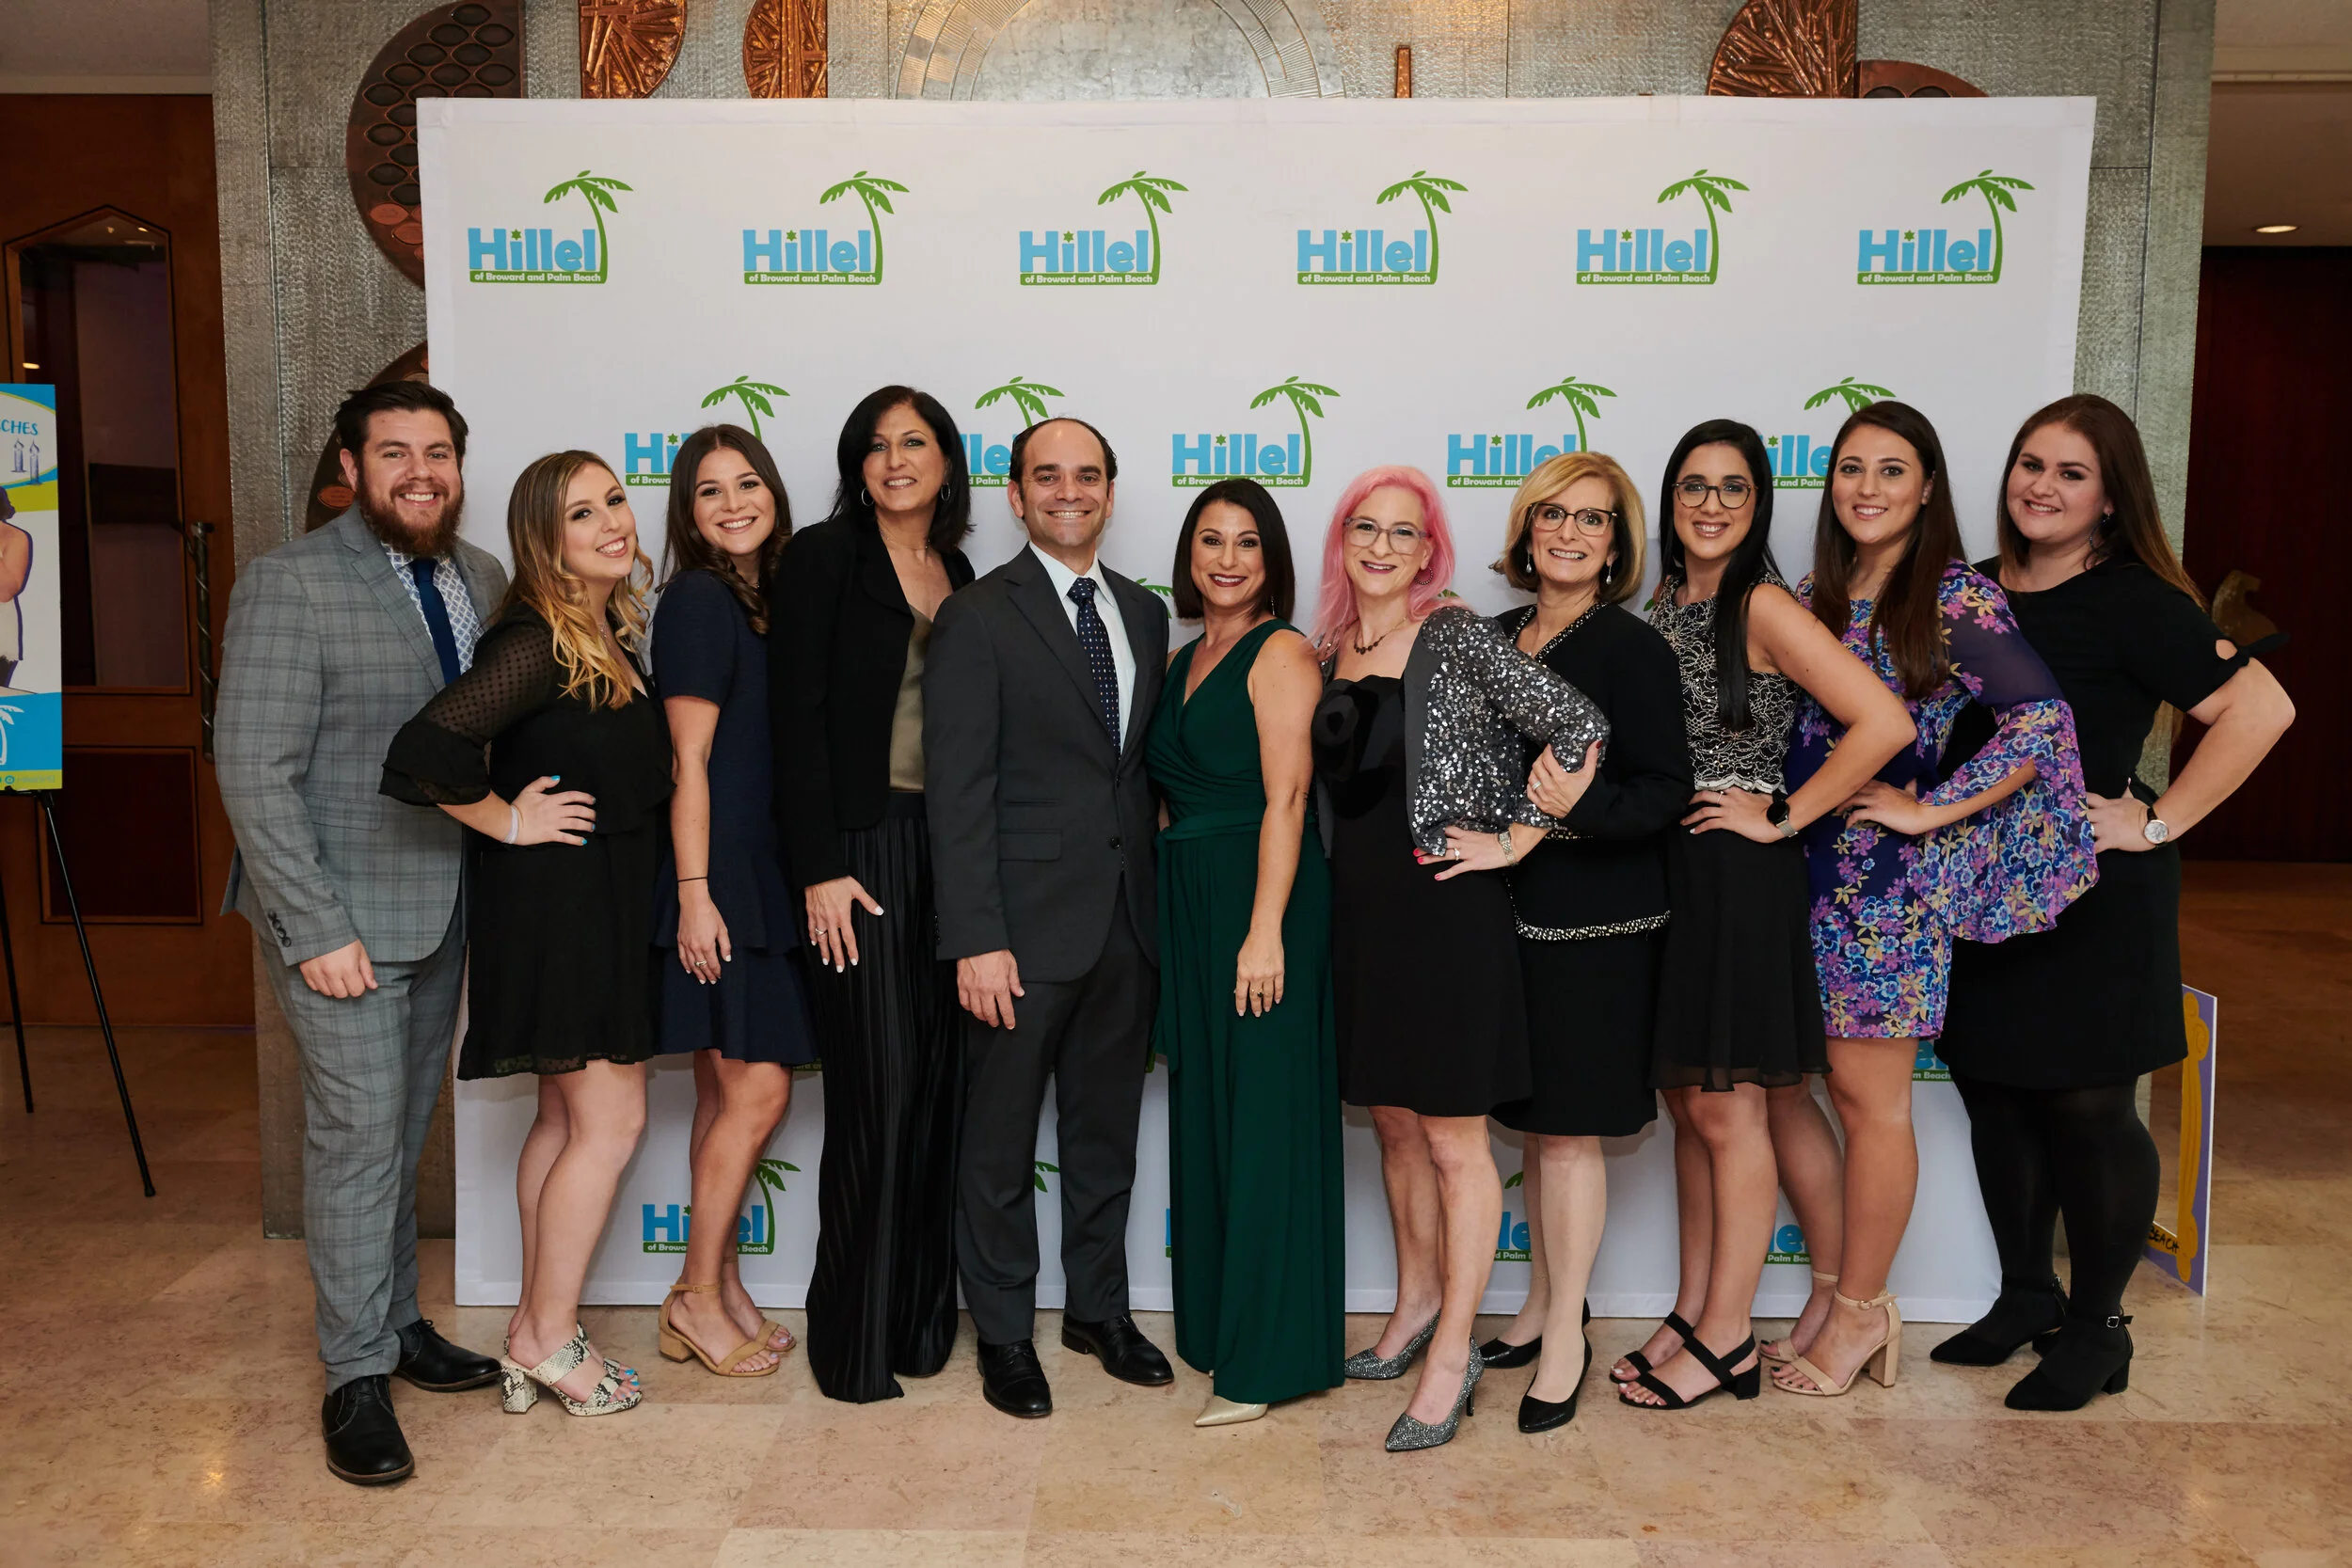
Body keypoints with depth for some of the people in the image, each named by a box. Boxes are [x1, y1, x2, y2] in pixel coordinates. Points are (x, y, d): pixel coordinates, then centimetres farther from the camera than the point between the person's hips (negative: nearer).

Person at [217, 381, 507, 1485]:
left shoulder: (482, 580, 6)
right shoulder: (288, 585, -12)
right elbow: (254, 772, -15)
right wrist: (317, 929, -18)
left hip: (445, 906, 6)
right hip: (342, 913, -6)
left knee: (407, 1130, 16)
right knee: (357, 1133, -1)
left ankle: (398, 1321, 30)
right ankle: (357, 1374, 14)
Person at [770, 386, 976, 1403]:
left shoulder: (956, 573, 15)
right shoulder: (823, 558, -1)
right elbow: (797, 718, -8)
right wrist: (820, 869, -14)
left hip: (948, 847, 6)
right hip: (863, 849, -6)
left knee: (941, 1083, 8)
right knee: (879, 1090, -5)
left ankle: (922, 1315, 22)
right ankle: (855, 1342, 9)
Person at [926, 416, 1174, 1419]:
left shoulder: (1143, 612, 11)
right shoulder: (978, 618, -7)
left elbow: (1148, 762, 13)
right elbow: (958, 791, -12)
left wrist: (1156, 900, 5)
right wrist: (976, 938, -17)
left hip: (1126, 921, 6)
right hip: (1026, 922, -5)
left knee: (1107, 1129, 17)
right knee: (1001, 1140, 8)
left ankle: (1098, 1308, 34)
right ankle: (1003, 1332, 25)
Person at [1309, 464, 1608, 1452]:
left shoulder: (1458, 641, -10)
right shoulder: (1331, 650, 9)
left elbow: (1582, 727, -13)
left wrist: (1517, 839, -12)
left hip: (1446, 911, -7)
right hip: (1359, 912, 7)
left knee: (1453, 1140, 2)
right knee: (1395, 1125, 18)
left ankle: (1453, 1353, 14)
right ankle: (1416, 1308, 35)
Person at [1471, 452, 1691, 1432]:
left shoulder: (1631, 647, -9)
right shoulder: (1495, 638, 10)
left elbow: (1667, 791, -13)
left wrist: (1578, 806, -29)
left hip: (1596, 919, -6)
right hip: (1509, 907, 6)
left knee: (1569, 1125, 0)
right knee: (1529, 1117, 15)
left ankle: (1566, 1336, 15)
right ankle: (1543, 1303, 31)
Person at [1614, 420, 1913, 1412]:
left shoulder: (1762, 606, -11)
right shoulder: (1667, 603, 11)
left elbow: (1884, 722, -20)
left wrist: (1781, 817, -15)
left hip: (1739, 875, -7)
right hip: (1666, 870, 8)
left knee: (1725, 1108, 0)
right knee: (1686, 1103, 13)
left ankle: (1725, 1341, 13)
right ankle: (1693, 1314, 24)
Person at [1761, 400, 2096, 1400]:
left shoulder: (1957, 600, -7)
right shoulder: (1810, 599, 11)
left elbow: (2043, 719, -16)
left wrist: (1932, 811, -15)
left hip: (1893, 879, -6)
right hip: (1799, 867, 7)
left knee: (1867, 1092, 2)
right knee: (1773, 1078, 9)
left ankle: (1857, 1313, 18)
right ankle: (1837, 1289, 25)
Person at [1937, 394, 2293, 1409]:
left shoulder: (2132, 601, -10)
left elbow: (2261, 707, -17)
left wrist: (2158, 822, -16)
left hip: (2094, 892, -6)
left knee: (2087, 1108, 2)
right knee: (1994, 1096, 13)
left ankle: (2097, 1328, 21)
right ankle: (2025, 1297, 31)